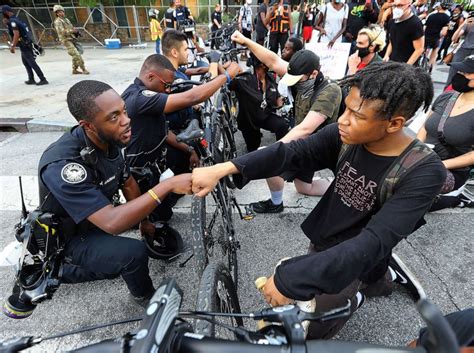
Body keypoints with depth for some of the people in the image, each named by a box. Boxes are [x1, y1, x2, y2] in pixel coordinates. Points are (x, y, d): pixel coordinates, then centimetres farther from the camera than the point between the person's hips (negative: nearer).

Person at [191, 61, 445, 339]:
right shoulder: (345, 135, -16)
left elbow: (374, 243, -36)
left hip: (353, 263, -5)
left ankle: (350, 300, 28)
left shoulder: (424, 173, -29)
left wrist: (290, 279, -40)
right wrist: (223, 169, -35)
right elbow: (291, 153, -23)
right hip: (321, 242, 5)